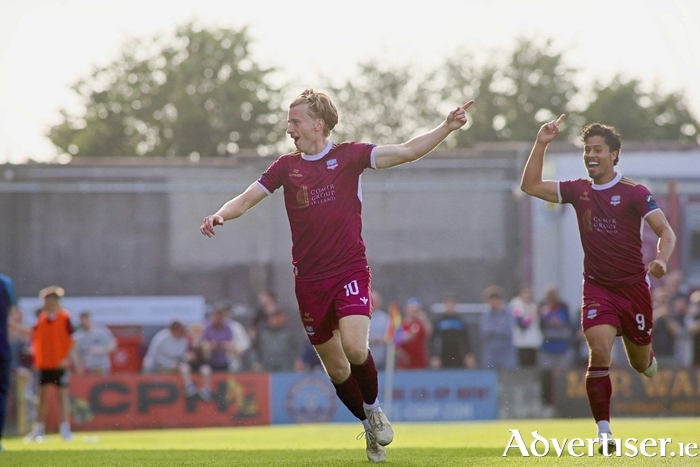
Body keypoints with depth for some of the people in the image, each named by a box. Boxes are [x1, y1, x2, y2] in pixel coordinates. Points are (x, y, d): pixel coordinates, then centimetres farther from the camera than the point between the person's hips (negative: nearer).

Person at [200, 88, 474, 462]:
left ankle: (373, 408, 4)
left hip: (350, 272, -3)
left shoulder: (348, 156, -1)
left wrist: (446, 128, -20)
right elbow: (247, 199, 7)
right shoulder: (286, 166, 7)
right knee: (335, 368, 7)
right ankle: (371, 428, 30)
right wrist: (220, 216, -14)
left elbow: (406, 152, -8)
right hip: (309, 280, 3)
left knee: (354, 348, -24)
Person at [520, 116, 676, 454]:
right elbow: (530, 186, 0)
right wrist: (541, 145, -9)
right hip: (597, 287, 1)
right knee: (599, 352, -22)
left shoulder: (633, 192, -10)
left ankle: (648, 359, 54)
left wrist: (661, 260, -34)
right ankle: (604, 432, -19)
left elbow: (666, 232, -14)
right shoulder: (578, 191, 1)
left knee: (641, 364, 13)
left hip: (633, 286, -1)